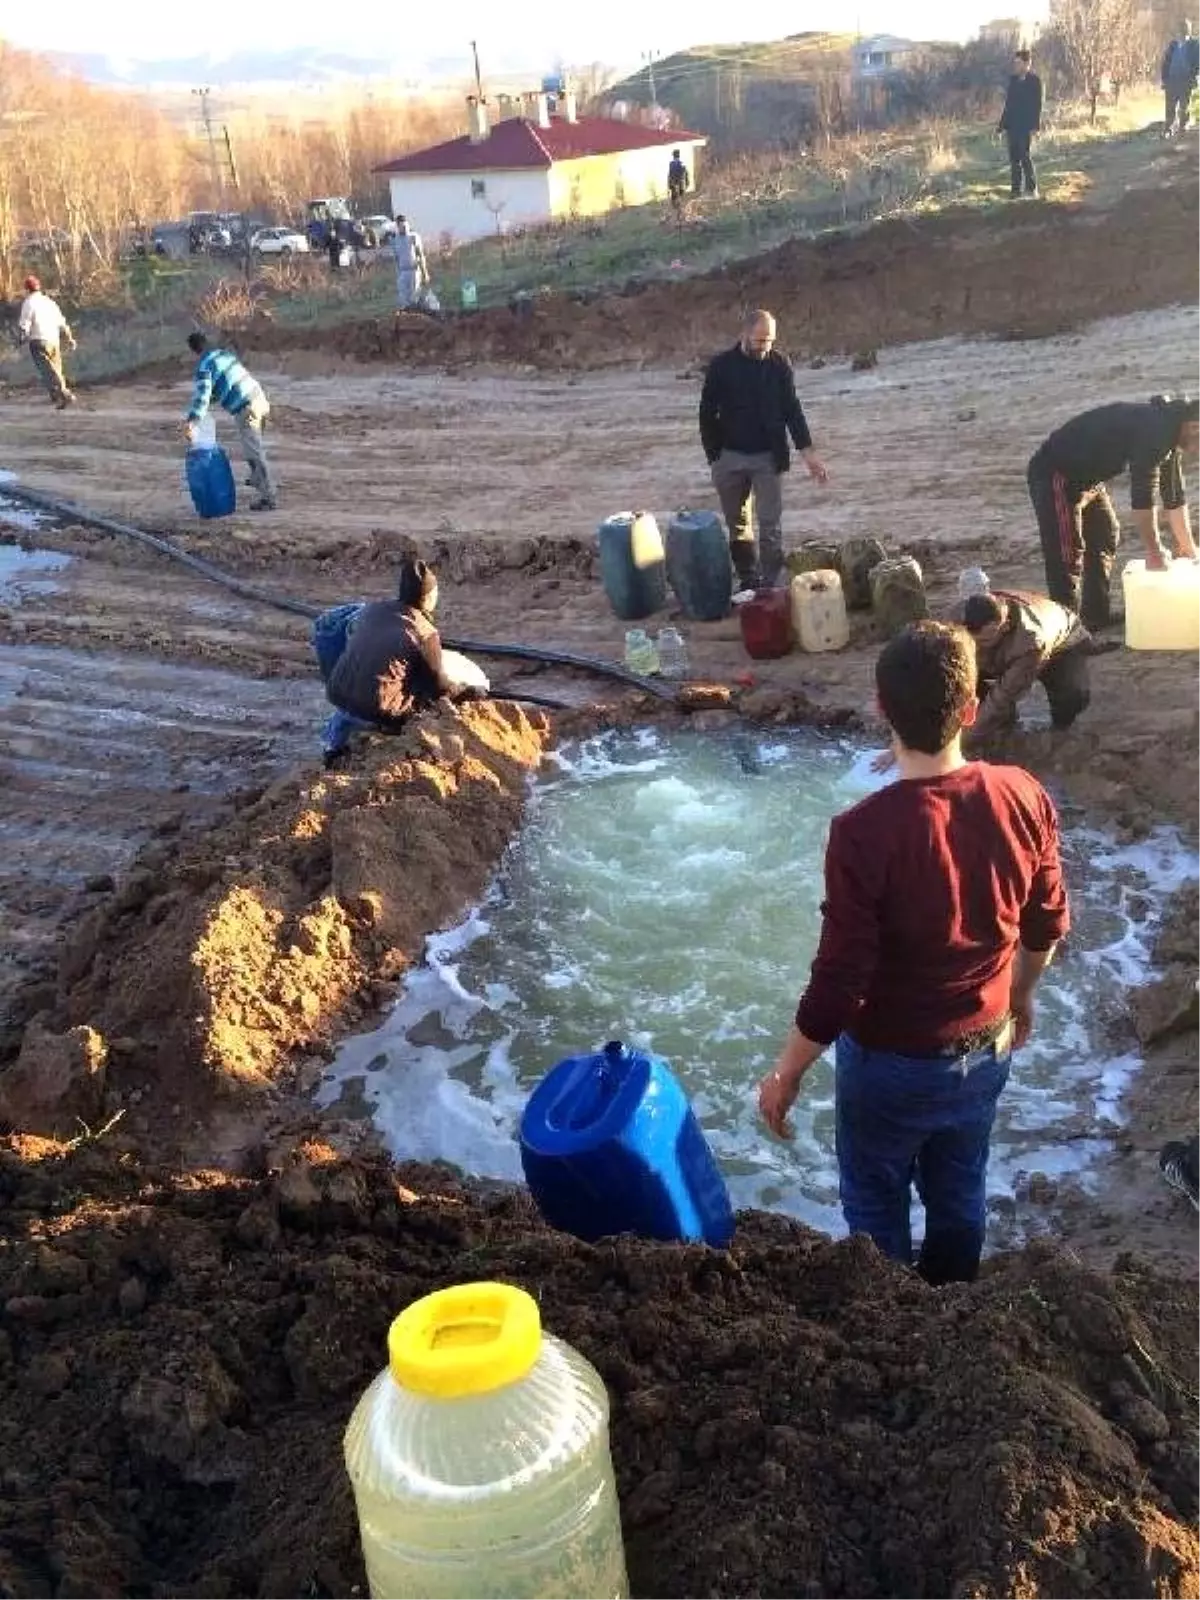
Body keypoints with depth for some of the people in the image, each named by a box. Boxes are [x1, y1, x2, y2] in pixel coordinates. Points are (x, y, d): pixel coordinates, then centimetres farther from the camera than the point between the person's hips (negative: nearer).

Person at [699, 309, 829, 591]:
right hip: (731, 457, 1)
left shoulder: (779, 363, -2)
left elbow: (792, 410, 3)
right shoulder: (721, 365, -5)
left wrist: (807, 451, -5)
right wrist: (714, 457, -4)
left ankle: (769, 586, -2)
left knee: (771, 525, -6)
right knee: (737, 525, 8)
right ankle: (748, 581, 19)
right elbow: (707, 414, 1)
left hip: (768, 457, -1)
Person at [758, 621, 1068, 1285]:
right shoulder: (1023, 797, -15)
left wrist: (786, 1074, -9)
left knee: (877, 1207, 21)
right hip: (986, 1050, 5)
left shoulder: (864, 831, -31)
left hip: (892, 1065, -5)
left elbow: (839, 981, -25)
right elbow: (1047, 925, 0)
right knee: (959, 1192, 28)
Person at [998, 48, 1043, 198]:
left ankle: (1031, 188, 3)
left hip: (1026, 126, -6)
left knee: (1025, 156, -7)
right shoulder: (1013, 80, 12)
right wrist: (1003, 125, 11)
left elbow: (1037, 104, -9)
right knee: (1014, 158, 7)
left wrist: (1035, 125, -17)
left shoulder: (1034, 80, -5)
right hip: (1012, 125, 6)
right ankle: (1016, 190, 11)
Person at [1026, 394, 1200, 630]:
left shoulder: (1168, 430, 6)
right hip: (1055, 476, -11)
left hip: (1086, 477, 11)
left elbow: (1175, 495, 15)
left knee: (1106, 538, 15)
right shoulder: (1154, 429, -26)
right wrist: (1154, 551, -18)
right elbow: (1143, 496, -26)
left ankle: (1097, 617, 21)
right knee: (1067, 555, -12)